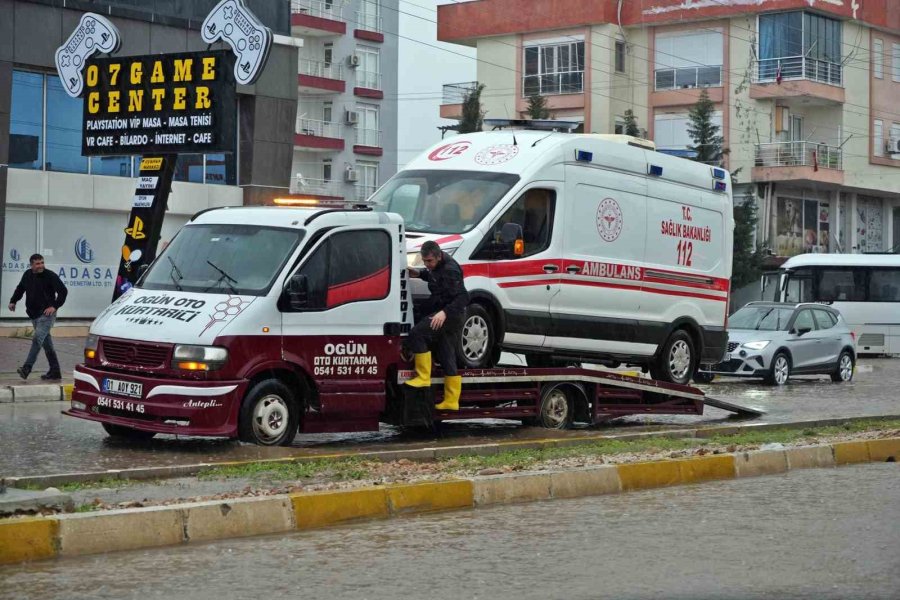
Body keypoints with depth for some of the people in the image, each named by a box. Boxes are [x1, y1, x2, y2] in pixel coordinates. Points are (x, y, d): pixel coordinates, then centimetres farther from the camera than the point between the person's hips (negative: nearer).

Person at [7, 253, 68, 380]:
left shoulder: (50, 276, -9)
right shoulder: (27, 275, 9)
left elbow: (63, 291, -10)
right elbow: (20, 289, 27)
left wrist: (55, 306, -15)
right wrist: (13, 301, 15)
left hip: (46, 314, -7)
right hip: (34, 315, 7)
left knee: (37, 339, -20)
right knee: (47, 344, 11)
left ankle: (27, 368, -26)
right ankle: (55, 371, 17)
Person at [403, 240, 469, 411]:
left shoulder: (449, 270, -19)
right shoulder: (439, 266, 11)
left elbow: (462, 297, -25)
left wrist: (445, 312, -36)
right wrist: (420, 274, 17)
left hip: (449, 315, -10)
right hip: (451, 316, 10)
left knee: (417, 334, -21)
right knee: (447, 358, 11)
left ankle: (423, 377, -17)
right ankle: (451, 401, 15)